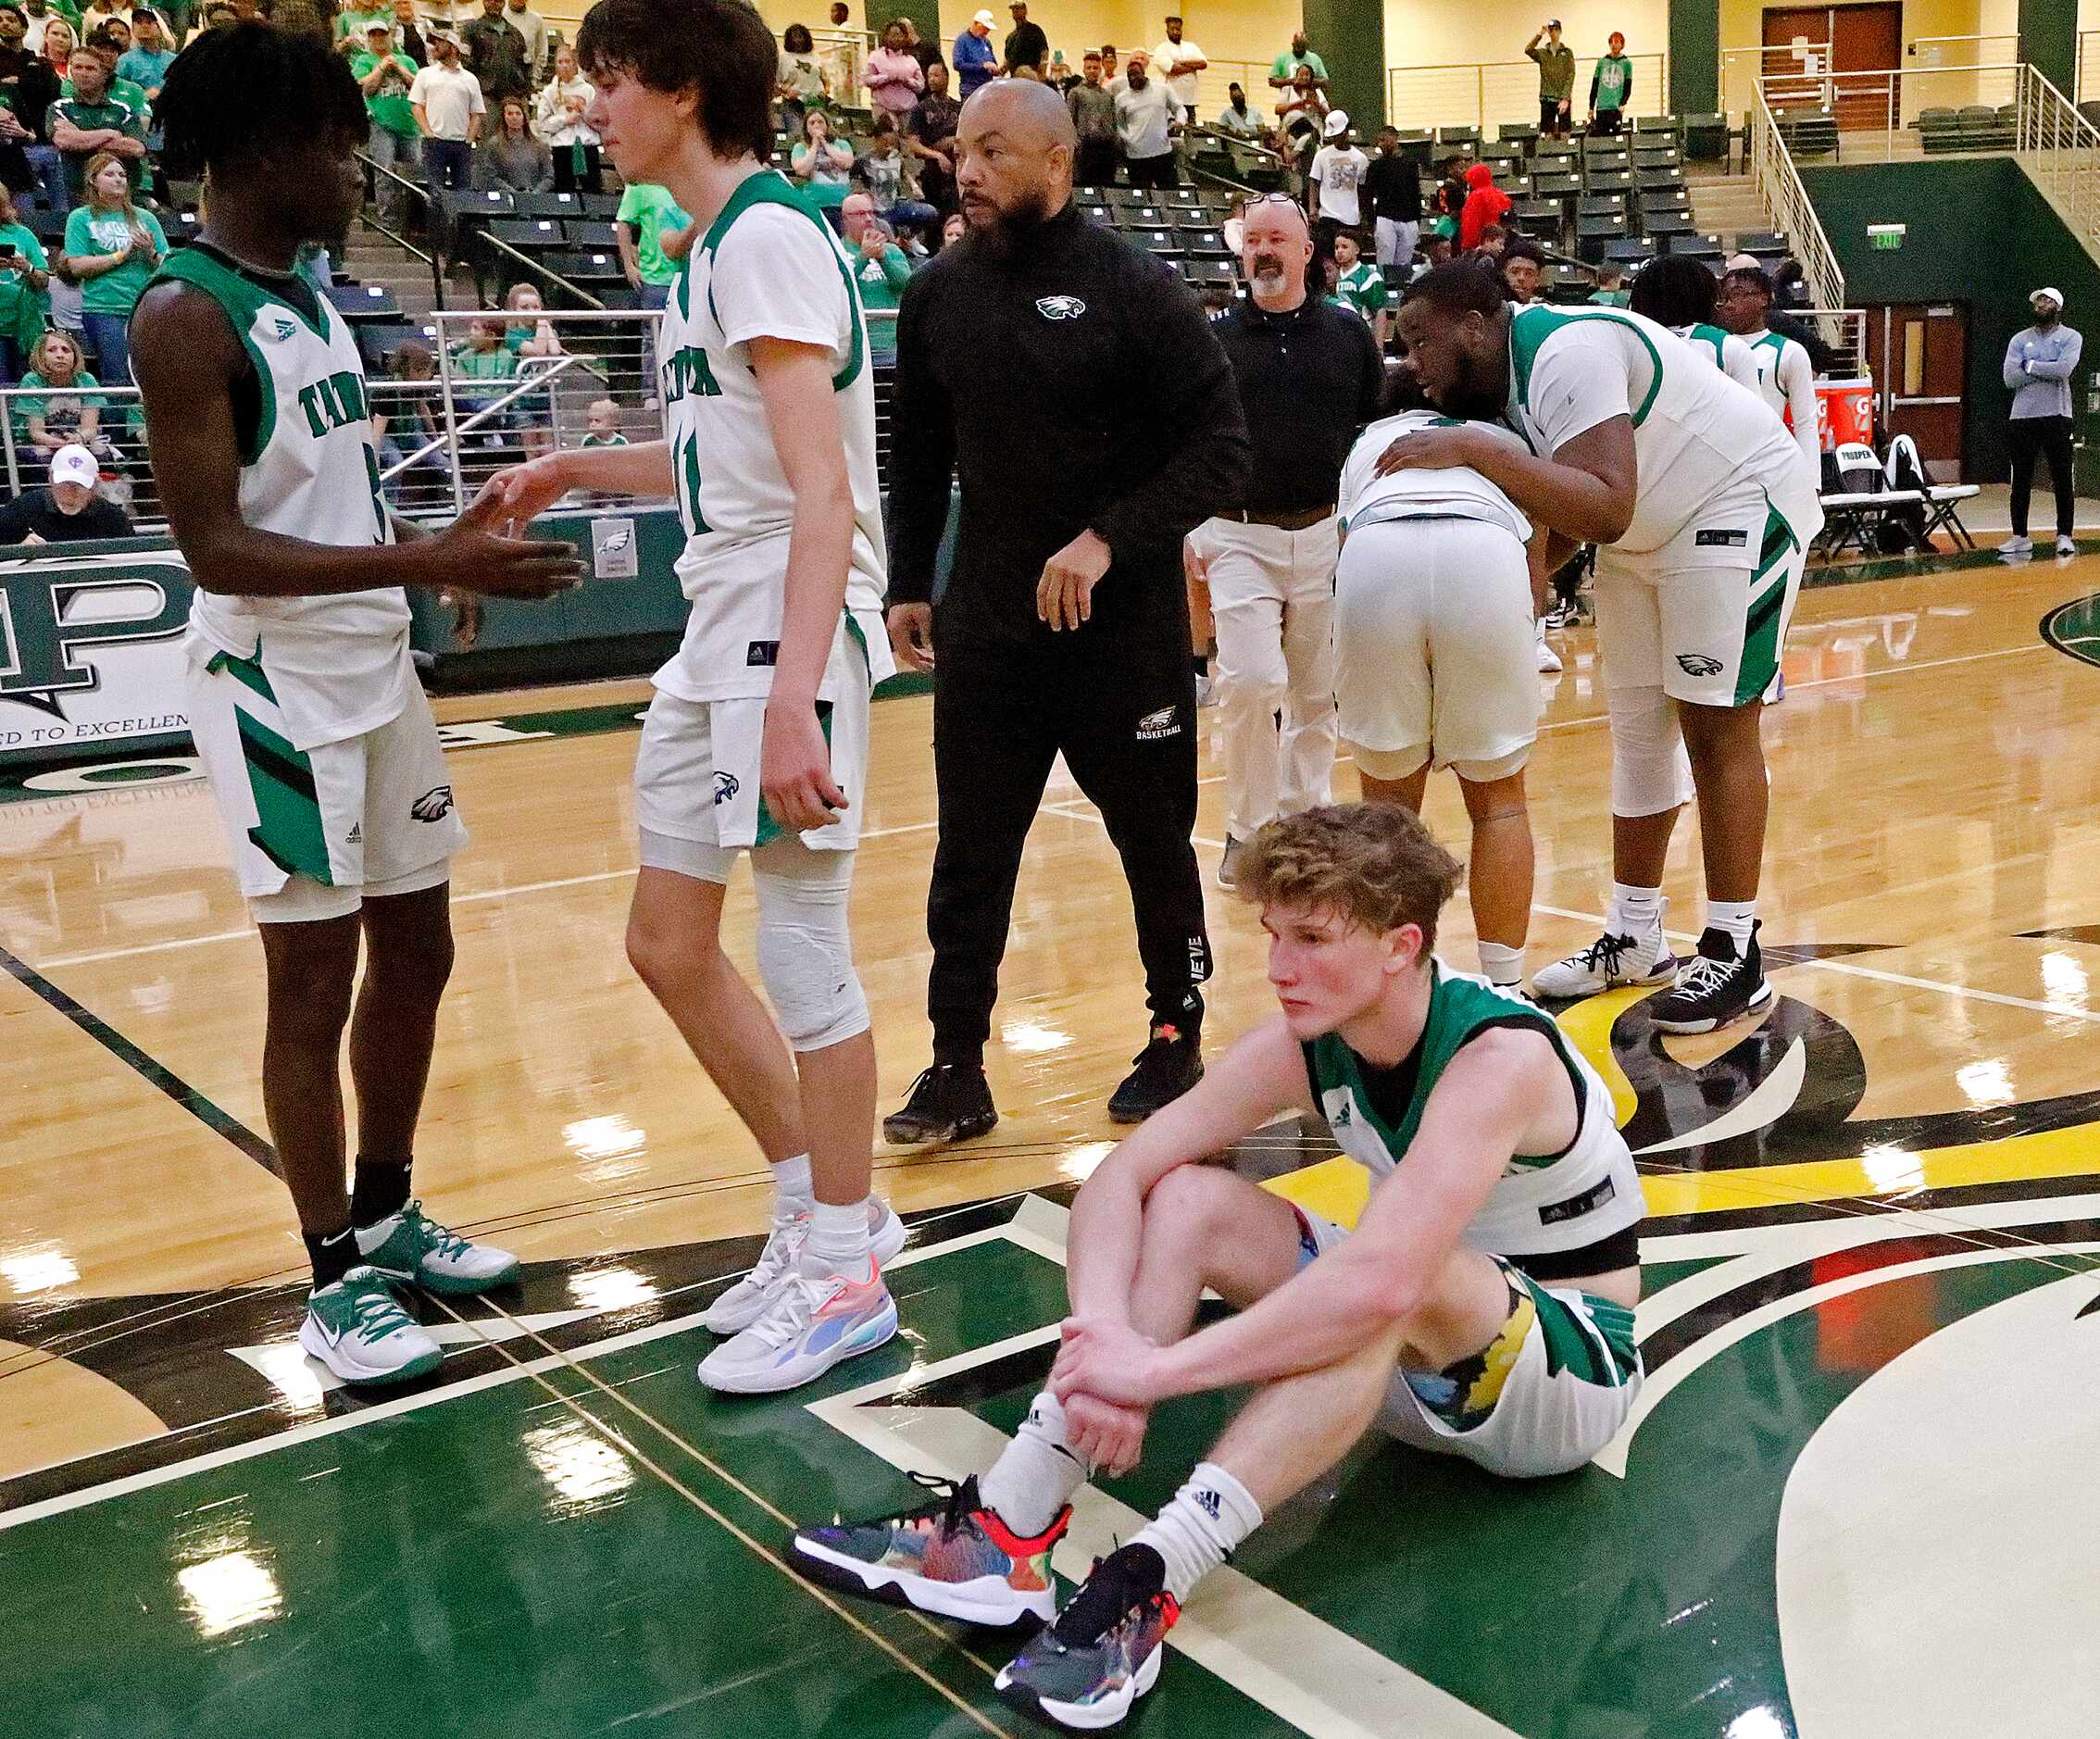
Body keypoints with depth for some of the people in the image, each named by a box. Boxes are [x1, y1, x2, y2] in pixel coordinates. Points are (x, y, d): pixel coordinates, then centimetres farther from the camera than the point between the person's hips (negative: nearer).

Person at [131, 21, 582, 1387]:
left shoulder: (312, 302, 12)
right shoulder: (186, 316, -15)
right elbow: (218, 549, -22)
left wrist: (441, 550, 6)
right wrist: (423, 562, -28)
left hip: (375, 672, 9)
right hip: (280, 691, -9)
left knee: (417, 949, 14)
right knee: (315, 984, 0)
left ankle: (388, 1215, 31)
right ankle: (339, 1281, 14)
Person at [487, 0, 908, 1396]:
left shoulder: (769, 236, -13)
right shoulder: (716, 246, 16)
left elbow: (821, 489, -22)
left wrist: (792, 699, -30)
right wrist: (582, 470, 22)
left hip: (794, 635, -10)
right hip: (719, 635, 10)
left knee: (801, 952, -3)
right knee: (670, 943, 13)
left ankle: (844, 1276, 13)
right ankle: (828, 1211, 27)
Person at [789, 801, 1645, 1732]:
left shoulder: (1499, 1055, -30)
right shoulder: (1305, 1044, -10)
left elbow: (1382, 1282, -44)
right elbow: (1118, 1178, -13)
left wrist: (1159, 1367, -40)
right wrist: (1104, 1337, -32)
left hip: (1573, 1373, -6)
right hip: (1423, 1358, 6)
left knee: (1407, 1277, -39)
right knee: (1189, 1203, -14)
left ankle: (1144, 1585, -41)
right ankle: (1005, 1526, -23)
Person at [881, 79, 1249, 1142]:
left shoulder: (1135, 290, -9)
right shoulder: (938, 295, 5)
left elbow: (1220, 449, -12)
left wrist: (1110, 540, -21)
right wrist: (907, 586, 10)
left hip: (1127, 627, -3)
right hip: (984, 630, 4)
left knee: (1157, 846, 10)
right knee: (970, 858, 6)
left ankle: (1175, 1042, 27)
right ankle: (957, 1069, 16)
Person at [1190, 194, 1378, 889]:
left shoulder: (1349, 333, 6)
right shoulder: (1215, 339, 5)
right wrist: (1190, 532, 0)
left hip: (1328, 535, 2)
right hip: (1239, 536, -1)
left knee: (1317, 693, 7)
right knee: (1251, 681, -14)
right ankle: (1249, 827, 1)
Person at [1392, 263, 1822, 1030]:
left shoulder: (1565, 351, -29)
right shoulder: (1505, 377, -1)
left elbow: (1606, 509, -40)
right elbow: (1568, 499, 6)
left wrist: (1474, 451, -41)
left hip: (1741, 505, -10)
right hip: (1649, 531, 10)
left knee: (1715, 730, -9)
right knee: (1638, 727, 10)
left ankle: (1734, 958, -1)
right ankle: (1634, 939, 19)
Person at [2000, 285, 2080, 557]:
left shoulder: (2071, 338, 3)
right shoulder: (2019, 339, 10)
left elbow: (2064, 369, -17)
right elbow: (2010, 378, -4)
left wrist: (2030, 366, -7)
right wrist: (2047, 371, -8)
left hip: (2057, 417, -2)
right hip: (2023, 417, 3)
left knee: (2062, 479, 0)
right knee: (2021, 481, 5)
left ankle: (2064, 536, 6)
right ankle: (2020, 537, 12)